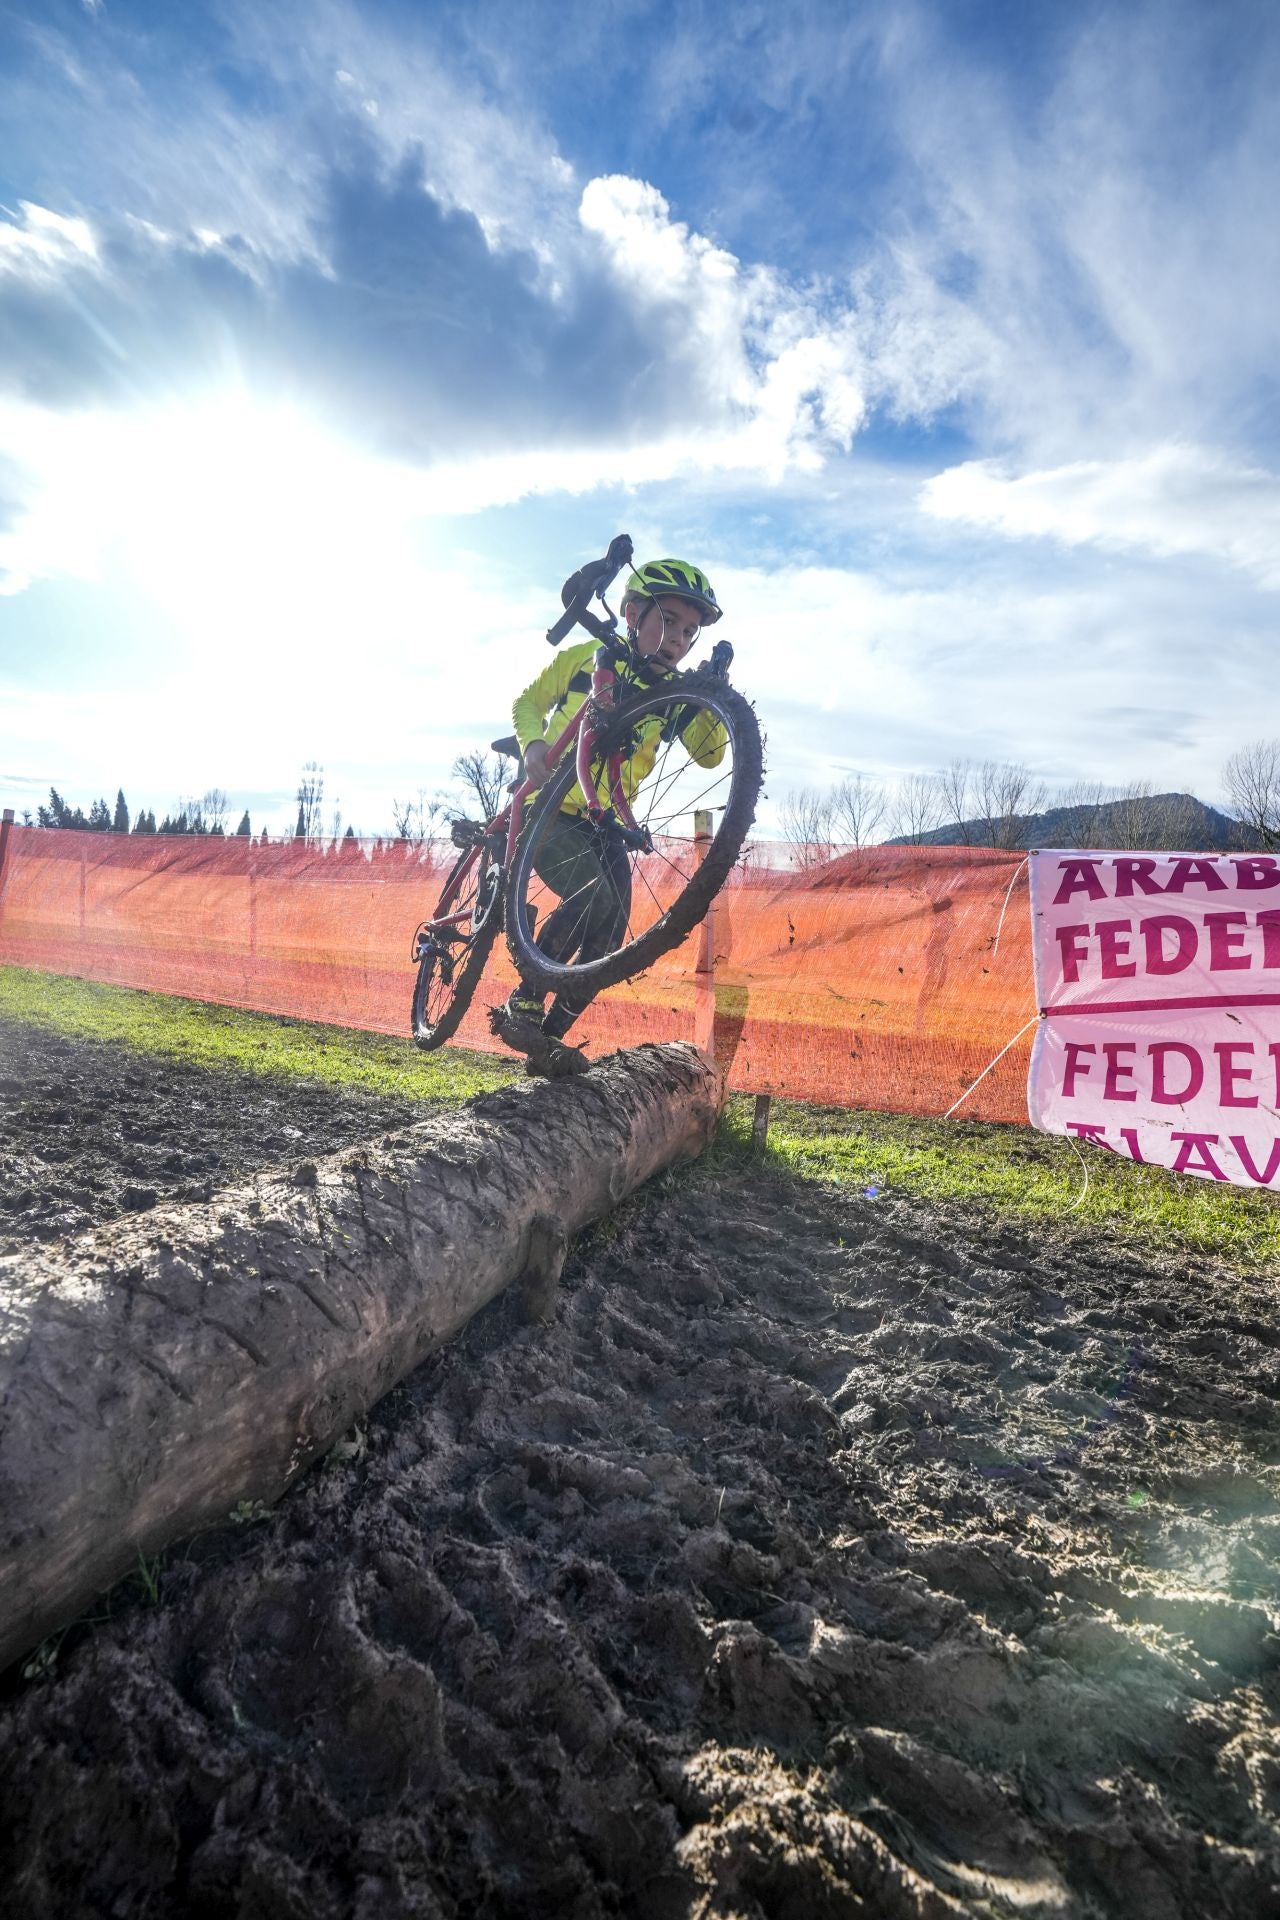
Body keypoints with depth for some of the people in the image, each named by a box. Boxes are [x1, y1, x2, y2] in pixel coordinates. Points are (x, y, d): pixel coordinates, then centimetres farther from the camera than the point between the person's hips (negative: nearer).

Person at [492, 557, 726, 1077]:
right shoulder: (583, 657, -4)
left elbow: (709, 754, -8)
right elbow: (528, 704, 6)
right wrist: (533, 744, -14)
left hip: (603, 825, 5)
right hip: (547, 809, -5)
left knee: (609, 936, -5)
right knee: (594, 897, -29)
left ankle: (548, 1037, 9)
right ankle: (522, 1004, -15)